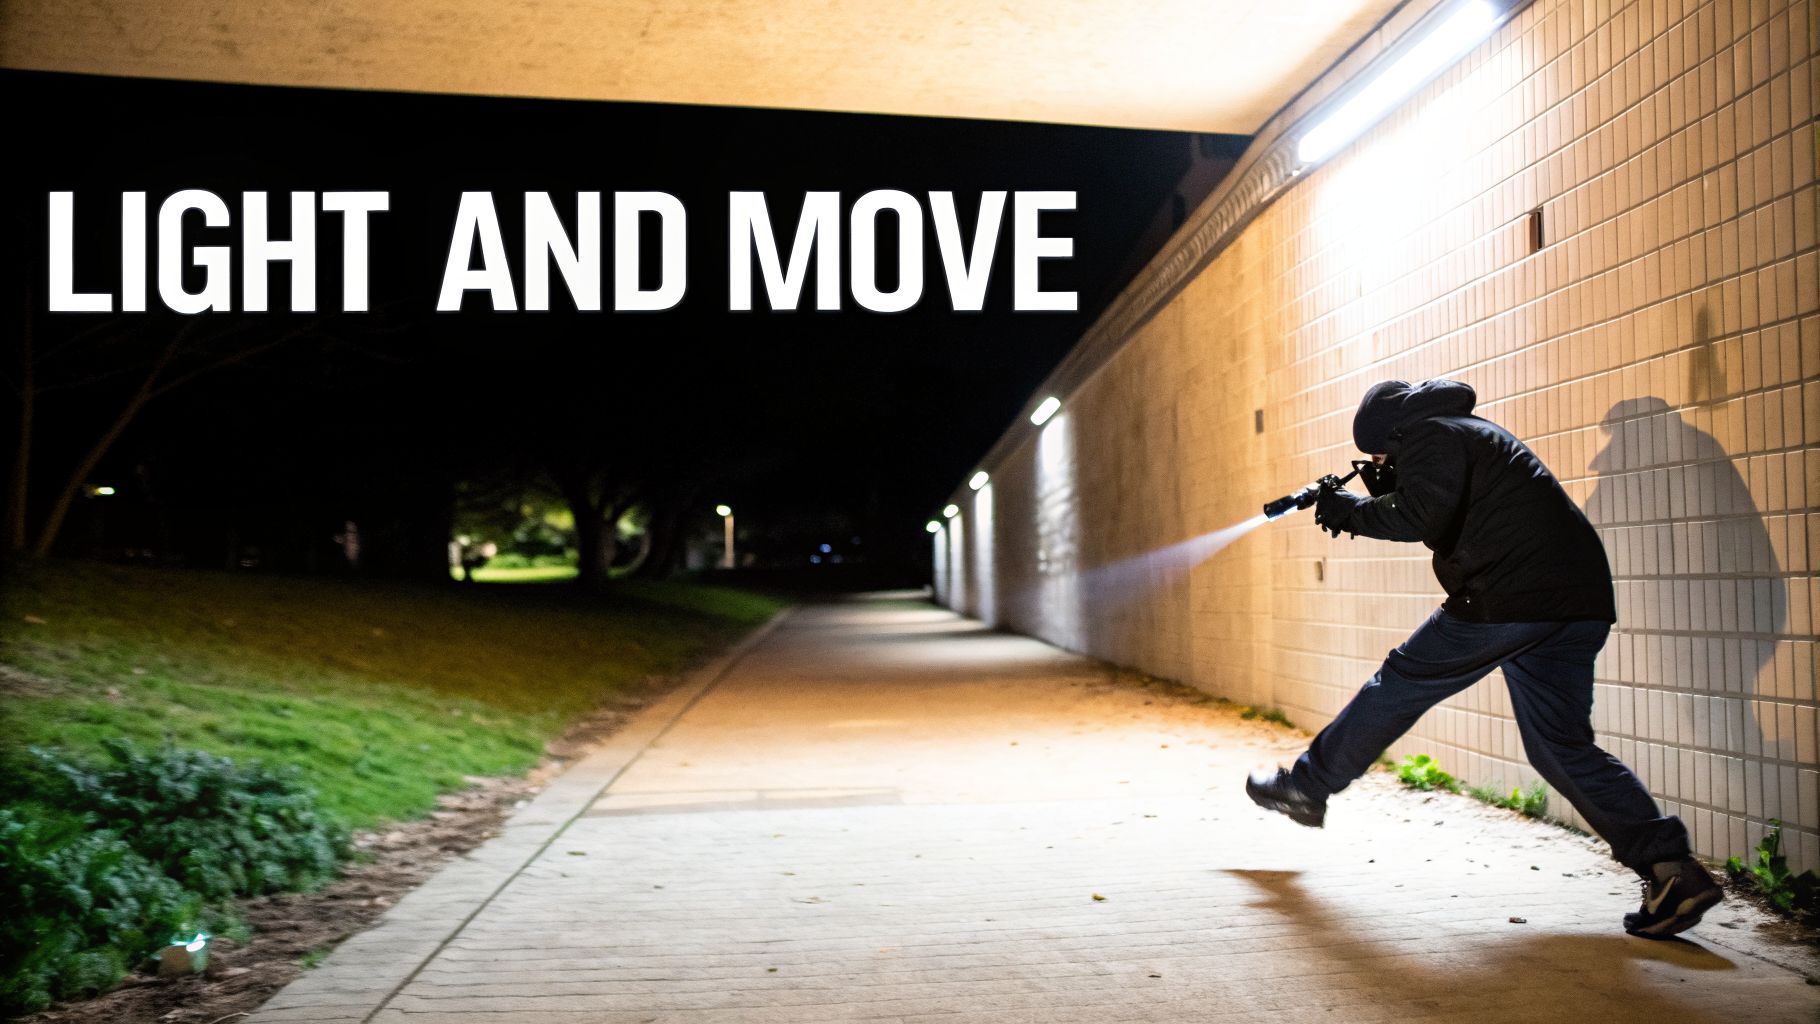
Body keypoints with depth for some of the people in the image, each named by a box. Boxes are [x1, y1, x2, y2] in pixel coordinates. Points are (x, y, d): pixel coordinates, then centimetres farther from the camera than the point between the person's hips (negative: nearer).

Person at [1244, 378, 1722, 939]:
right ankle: (1670, 867, -2)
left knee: (1401, 684, 6)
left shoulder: (1430, 435, -1)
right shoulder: (1474, 431, 30)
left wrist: (1350, 510, -1)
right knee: (1560, 746, 9)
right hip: (1579, 603, 9)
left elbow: (1421, 518, -15)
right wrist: (1390, 492, 23)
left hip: (1510, 595, -9)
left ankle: (1306, 787, 20)